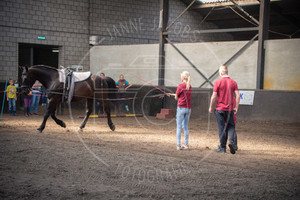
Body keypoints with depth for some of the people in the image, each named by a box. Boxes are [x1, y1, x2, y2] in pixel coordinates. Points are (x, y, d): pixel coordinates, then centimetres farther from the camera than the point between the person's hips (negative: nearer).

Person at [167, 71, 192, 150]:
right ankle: (186, 144, 14)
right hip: (188, 108, 6)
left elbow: (176, 97, -3)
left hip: (181, 107, -6)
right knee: (185, 126, 13)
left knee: (179, 127, 0)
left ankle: (179, 145, -3)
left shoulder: (180, 86, -10)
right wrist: (171, 94, 26)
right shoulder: (190, 86, 10)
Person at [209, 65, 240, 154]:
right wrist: (236, 107, 8)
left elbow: (214, 96, -8)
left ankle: (222, 147, 7)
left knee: (221, 128, 4)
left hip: (220, 109, -2)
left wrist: (211, 107, 3)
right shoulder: (233, 82, 2)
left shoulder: (217, 82, -6)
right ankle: (231, 141, -11)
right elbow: (237, 96, -1)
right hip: (230, 109, 2)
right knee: (231, 126, 13)